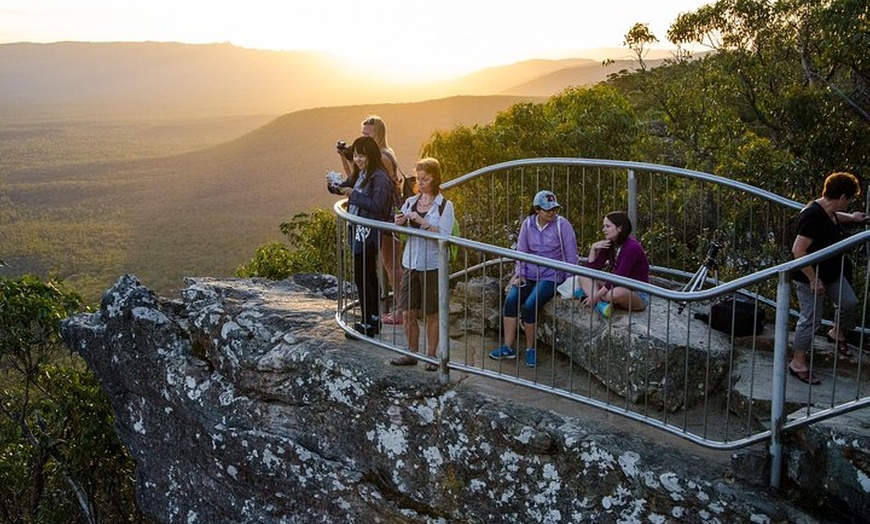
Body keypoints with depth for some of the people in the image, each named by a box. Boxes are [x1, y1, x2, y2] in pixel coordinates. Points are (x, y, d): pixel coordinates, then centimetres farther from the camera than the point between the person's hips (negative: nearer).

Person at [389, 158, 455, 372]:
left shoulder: (445, 206, -5)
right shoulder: (410, 202, 8)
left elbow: (444, 236, -17)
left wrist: (422, 222, -23)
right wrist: (399, 224, -8)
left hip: (432, 266, -4)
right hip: (410, 263, 4)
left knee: (431, 314, 7)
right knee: (408, 313, 5)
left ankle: (431, 356, 20)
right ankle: (412, 353, 21)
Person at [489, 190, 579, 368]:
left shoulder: (562, 225, -8)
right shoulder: (528, 224, 3)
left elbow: (571, 256, -4)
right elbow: (521, 251, 8)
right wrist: (520, 274, -3)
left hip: (551, 276, -4)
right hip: (529, 274, 4)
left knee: (530, 305, -25)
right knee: (511, 299, -21)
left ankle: (530, 348, -6)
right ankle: (507, 347, -13)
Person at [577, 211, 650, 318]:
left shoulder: (632, 247, -21)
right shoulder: (609, 245, 3)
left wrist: (595, 296, -27)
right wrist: (593, 248, -9)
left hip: (638, 296, -8)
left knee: (617, 293, -41)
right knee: (584, 276, -3)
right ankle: (601, 304, -26)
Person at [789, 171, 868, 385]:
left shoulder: (828, 211, 1)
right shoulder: (813, 216, -30)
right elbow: (798, 250, -33)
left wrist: (851, 218, 34)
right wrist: (813, 279, -29)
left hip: (832, 273, 9)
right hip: (810, 277, -9)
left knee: (849, 303, 17)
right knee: (811, 320, 0)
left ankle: (837, 333, 45)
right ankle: (797, 363, 14)